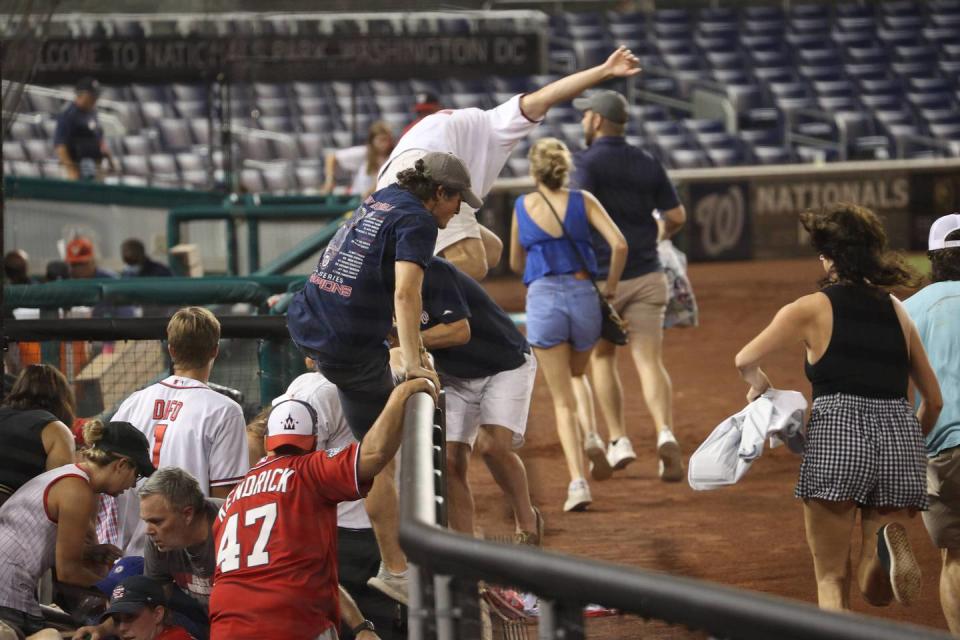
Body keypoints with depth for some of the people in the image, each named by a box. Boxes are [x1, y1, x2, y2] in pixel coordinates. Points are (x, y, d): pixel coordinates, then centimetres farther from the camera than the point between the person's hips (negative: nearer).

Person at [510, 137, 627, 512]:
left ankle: (577, 482, -11)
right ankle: (589, 438, 1)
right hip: (583, 295, 1)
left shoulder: (522, 207, 5)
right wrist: (610, 289, 5)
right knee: (573, 378, 28)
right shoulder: (582, 201, 3)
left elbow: (516, 264, 17)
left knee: (562, 399, 4)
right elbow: (619, 245, -8)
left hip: (542, 299, -1)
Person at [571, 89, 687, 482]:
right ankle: (665, 434, -25)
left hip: (601, 277, -3)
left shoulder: (586, 162, -7)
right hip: (646, 277, 3)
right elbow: (677, 216, 10)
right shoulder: (648, 164, 9)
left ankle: (618, 440, 11)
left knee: (601, 357, 17)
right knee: (649, 362, -3)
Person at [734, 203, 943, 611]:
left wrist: (759, 387, 28)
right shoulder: (897, 312, 16)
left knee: (831, 581, 8)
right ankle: (890, 543, -20)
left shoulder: (811, 309, 4)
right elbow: (933, 401, 20)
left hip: (837, 435, -4)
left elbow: (745, 361, 6)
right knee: (877, 591, 11)